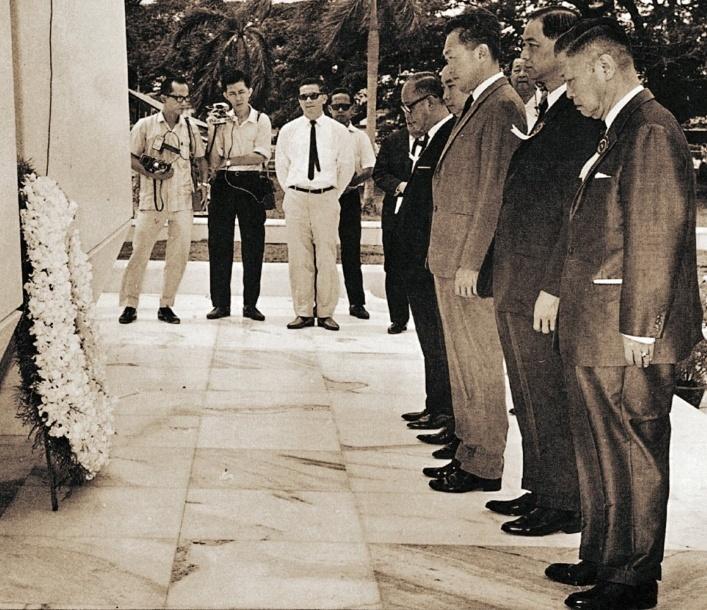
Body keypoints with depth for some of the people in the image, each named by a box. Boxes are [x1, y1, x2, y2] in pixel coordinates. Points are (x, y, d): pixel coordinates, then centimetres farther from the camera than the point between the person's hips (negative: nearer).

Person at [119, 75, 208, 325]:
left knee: (179, 255, 2)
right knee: (139, 252, -3)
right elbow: (131, 157, 2)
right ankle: (130, 305, 7)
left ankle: (166, 306, 14)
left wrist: (203, 182, 5)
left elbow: (200, 158, 20)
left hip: (183, 201, 3)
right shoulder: (145, 126, 1)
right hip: (152, 201, -3)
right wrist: (150, 173, -13)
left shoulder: (190, 129, 10)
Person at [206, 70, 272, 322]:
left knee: (253, 244, 0)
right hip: (223, 184, 2)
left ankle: (250, 304, 8)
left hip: (249, 184, -1)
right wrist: (213, 130, -10)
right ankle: (220, 303, 9)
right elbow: (214, 161, 1)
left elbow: (261, 156, -7)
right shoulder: (221, 120, 8)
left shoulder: (261, 120, 4)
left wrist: (228, 161, -9)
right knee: (219, 244, 2)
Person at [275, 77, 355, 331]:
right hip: (295, 198, 1)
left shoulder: (339, 131, 2)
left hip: (326, 198, -1)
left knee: (327, 257, 0)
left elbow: (347, 167, 10)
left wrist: (333, 195, 10)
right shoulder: (288, 131, 7)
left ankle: (325, 313, 7)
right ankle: (303, 312, 8)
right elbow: (281, 166, 16)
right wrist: (292, 194, 11)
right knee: (298, 257, 2)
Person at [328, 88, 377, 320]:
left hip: (349, 196, -1)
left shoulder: (360, 137, 7)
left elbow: (369, 169, -2)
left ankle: (357, 302, 6)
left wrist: (350, 183, -18)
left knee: (351, 251, 1)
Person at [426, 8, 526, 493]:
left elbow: (493, 193, -20)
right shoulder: (479, 105, 16)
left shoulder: (501, 107, -15)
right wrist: (449, 260, 14)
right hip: (451, 261, 10)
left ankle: (484, 467, 8)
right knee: (462, 361, 16)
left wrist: (470, 263, -20)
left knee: (479, 364, -1)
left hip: (470, 264, -10)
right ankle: (468, 448, 28)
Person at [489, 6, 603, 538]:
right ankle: (540, 489, 29)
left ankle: (565, 505, 14)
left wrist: (552, 287, -21)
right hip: (515, 288, 10)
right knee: (530, 399, 17)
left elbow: (579, 211, -20)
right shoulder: (548, 112, 16)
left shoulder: (583, 116, -15)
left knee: (551, 400, 1)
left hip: (543, 290, -10)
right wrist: (509, 282, 14)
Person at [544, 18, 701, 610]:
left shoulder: (650, 130, -15)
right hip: (595, 334, 10)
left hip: (625, 338, -10)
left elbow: (656, 236, -21)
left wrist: (638, 331, -21)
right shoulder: (620, 130, 16)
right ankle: (601, 559, 32)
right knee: (598, 452, 18)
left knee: (632, 458, 3)